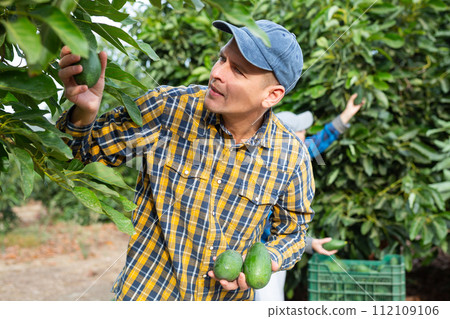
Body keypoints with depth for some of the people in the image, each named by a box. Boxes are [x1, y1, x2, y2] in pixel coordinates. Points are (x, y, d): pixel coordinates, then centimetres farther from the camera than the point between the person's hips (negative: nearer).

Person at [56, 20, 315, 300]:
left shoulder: (292, 156, -13)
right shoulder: (169, 107, -17)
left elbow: (293, 232, 3)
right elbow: (87, 151, -12)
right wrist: (85, 112, -34)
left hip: (228, 298, 1)